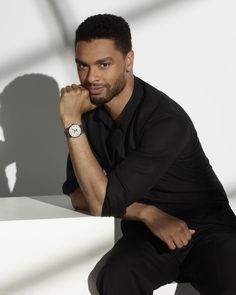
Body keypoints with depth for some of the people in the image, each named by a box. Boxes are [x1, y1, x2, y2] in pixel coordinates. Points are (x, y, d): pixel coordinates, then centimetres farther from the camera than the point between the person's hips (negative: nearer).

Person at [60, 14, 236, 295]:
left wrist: (72, 122, -25)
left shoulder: (167, 121, -23)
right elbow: (78, 194, -2)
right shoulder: (89, 109, -3)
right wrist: (148, 213, -17)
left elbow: (104, 202, -26)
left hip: (207, 230, -4)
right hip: (147, 233, 5)